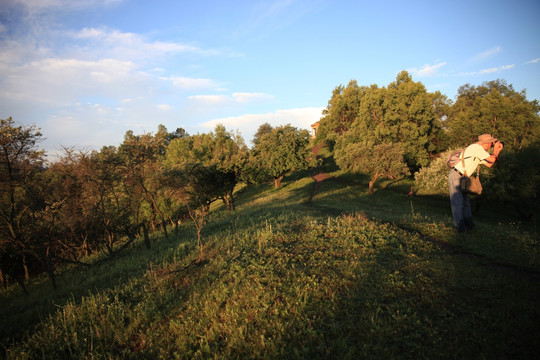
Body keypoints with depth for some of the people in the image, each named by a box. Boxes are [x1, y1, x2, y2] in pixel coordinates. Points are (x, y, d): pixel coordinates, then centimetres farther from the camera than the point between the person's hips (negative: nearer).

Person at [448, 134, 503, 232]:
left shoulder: (479, 151, 18)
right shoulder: (477, 147, -12)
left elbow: (489, 164, 21)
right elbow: (492, 160, -11)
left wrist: (497, 151, 18)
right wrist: (495, 150, 7)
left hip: (461, 177, 10)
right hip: (456, 175, -10)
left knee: (465, 201, 12)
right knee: (457, 202, -7)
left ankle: (468, 224, 17)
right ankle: (460, 226, -4)